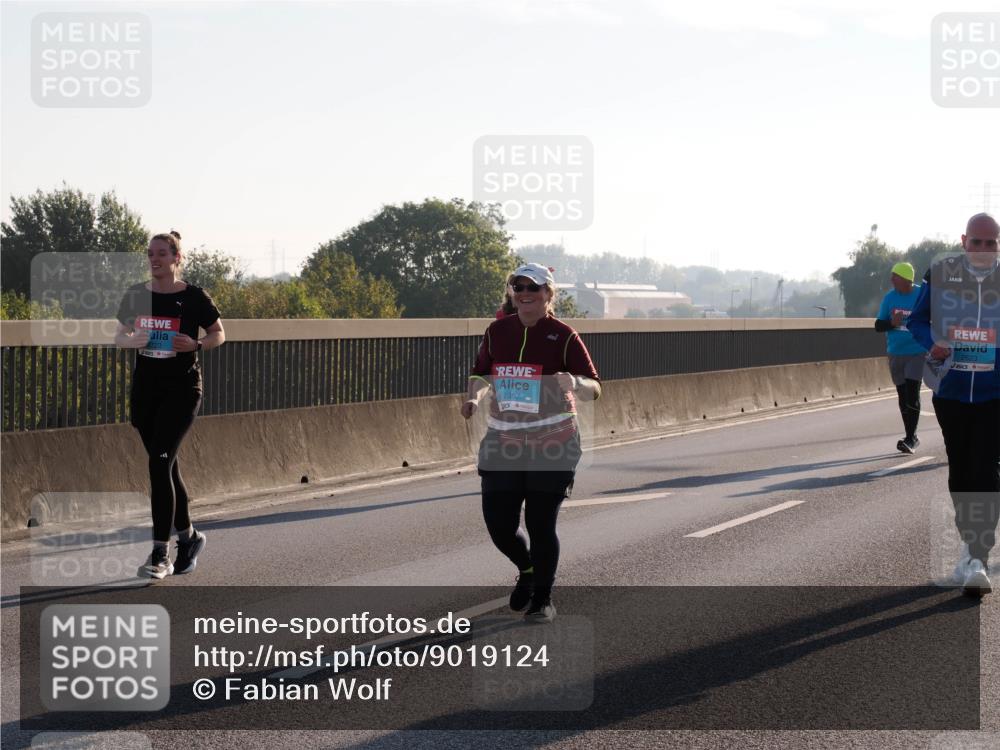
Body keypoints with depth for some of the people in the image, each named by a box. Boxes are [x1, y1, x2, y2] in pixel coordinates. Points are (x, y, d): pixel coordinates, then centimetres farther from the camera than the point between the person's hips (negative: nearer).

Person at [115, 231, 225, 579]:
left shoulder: (193, 297, -6)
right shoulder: (135, 296, 5)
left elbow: (219, 334, 4)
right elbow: (119, 336, 14)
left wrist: (196, 345, -16)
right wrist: (132, 340, -10)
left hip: (182, 389, -5)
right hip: (145, 388, 5)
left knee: (159, 463, -15)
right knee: (165, 467, 12)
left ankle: (160, 555, -13)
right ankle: (188, 537, 31)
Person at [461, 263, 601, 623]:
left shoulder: (563, 336, -6)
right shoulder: (497, 332, 5)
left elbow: (594, 388, -8)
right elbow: (482, 373, 19)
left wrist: (574, 383, -31)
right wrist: (474, 396, -2)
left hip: (552, 447, -3)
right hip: (503, 445, 4)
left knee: (540, 524, -2)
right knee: (499, 524, 1)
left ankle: (543, 599, 18)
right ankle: (527, 570, 34)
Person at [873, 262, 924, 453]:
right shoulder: (889, 297, 1)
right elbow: (878, 325, 4)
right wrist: (892, 323, -16)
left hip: (917, 353, -4)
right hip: (895, 353, 4)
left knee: (912, 394, -13)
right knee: (903, 395, 9)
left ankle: (910, 438, -9)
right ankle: (911, 438, 18)